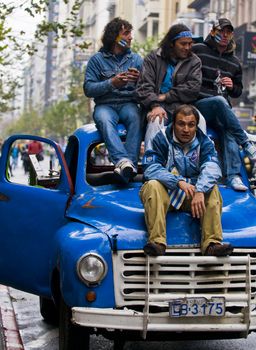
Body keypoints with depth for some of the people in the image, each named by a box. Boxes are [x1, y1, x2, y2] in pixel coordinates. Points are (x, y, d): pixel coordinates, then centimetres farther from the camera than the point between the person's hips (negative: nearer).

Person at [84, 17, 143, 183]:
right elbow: (88, 89, -2)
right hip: (105, 105, -1)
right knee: (104, 120, -36)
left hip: (128, 104, 1)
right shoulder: (97, 59, 7)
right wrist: (111, 83, -15)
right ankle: (123, 161, -56)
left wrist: (139, 79, -13)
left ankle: (130, 163, -49)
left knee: (135, 117, -34)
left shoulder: (136, 59, 16)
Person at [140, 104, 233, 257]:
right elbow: (150, 168, -18)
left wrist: (200, 191, -38)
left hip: (194, 195, 2)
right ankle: (157, 242, -38)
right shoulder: (161, 139, -5)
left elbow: (211, 168, -17)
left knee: (212, 190, -24)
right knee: (152, 185, -30)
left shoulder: (204, 141, 1)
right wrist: (179, 182, -32)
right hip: (165, 194, -1)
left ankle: (212, 243, -32)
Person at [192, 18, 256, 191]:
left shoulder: (234, 62, 20)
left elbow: (238, 91, 28)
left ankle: (233, 175, -39)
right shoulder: (197, 50, 4)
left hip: (222, 111, 4)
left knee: (228, 131, -27)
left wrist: (232, 87, 4)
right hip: (198, 104, -4)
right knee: (220, 101, -36)